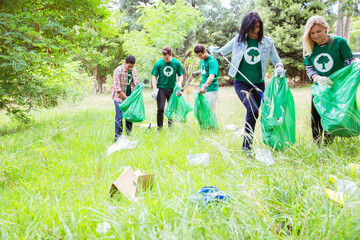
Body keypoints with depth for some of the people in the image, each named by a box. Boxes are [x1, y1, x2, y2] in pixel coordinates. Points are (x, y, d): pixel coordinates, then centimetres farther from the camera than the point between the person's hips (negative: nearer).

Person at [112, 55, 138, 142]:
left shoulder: (133, 69, 4)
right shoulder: (118, 70, -16)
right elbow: (117, 88, -18)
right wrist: (126, 98, -18)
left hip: (130, 96, 6)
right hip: (119, 97, -6)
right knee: (119, 117, -7)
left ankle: (129, 135, 21)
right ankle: (117, 136, 0)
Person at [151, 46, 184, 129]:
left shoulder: (177, 63, -4)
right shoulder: (158, 64, -7)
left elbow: (180, 75, 7)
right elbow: (154, 77, -2)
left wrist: (179, 83, -12)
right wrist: (155, 89, -12)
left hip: (172, 89, 2)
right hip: (161, 88, -2)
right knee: (160, 108, -7)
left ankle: (170, 125, 23)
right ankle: (159, 127, 3)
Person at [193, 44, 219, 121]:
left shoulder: (212, 61, -18)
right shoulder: (202, 60, 10)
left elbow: (212, 75, -33)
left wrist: (205, 85, -47)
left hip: (211, 89, -8)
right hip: (203, 89, 8)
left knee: (211, 111, -9)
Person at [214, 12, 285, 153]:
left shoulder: (267, 42, 2)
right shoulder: (238, 40, 0)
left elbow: (276, 60, 10)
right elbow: (222, 51, 12)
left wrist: (279, 67, -13)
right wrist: (214, 51, -11)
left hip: (258, 84, 3)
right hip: (241, 82, -3)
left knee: (252, 113, 8)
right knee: (253, 110, -21)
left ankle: (248, 144, 22)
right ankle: (246, 146, -12)